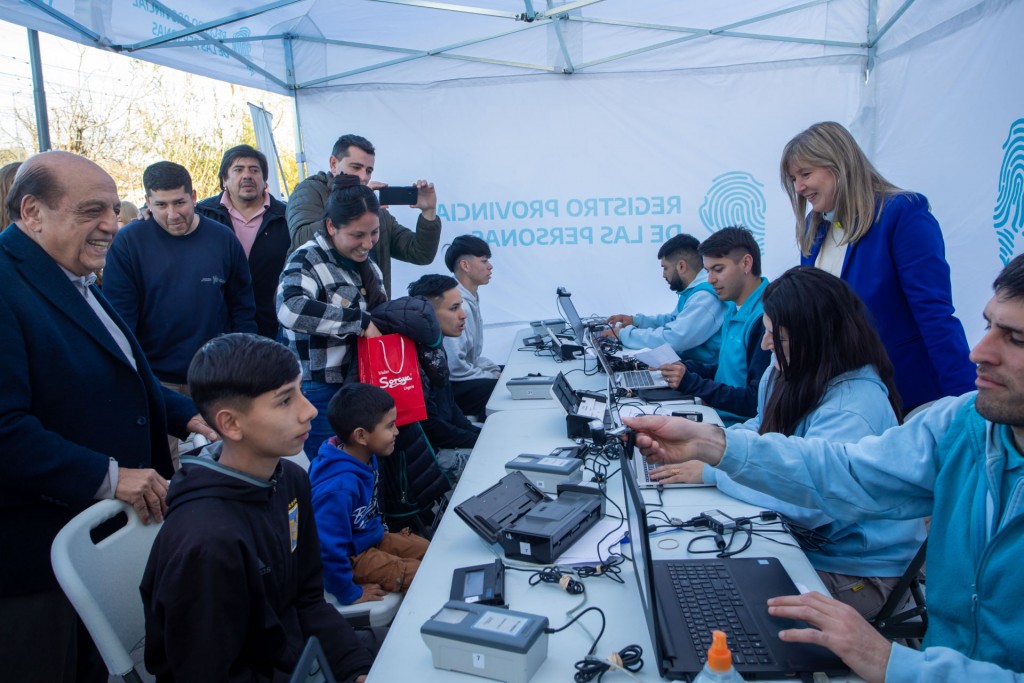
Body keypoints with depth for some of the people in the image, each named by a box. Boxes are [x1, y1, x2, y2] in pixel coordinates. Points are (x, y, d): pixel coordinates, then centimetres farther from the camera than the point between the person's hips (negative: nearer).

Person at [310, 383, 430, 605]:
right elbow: (328, 549, -35)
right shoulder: (340, 487, -36)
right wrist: (349, 594, -24)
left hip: (372, 536, 9)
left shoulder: (365, 456, -8)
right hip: (352, 556, -9)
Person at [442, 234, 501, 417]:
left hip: (464, 379, 10)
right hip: (452, 387, -10)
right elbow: (454, 367, -26)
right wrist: (493, 377, -14)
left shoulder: (471, 299, 7)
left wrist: (496, 370, 3)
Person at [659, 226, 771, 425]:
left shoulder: (764, 318, -20)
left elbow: (757, 401, -22)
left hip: (737, 424, -8)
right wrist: (687, 369, 2)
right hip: (715, 414, 8)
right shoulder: (735, 310, 10)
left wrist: (691, 383, -19)